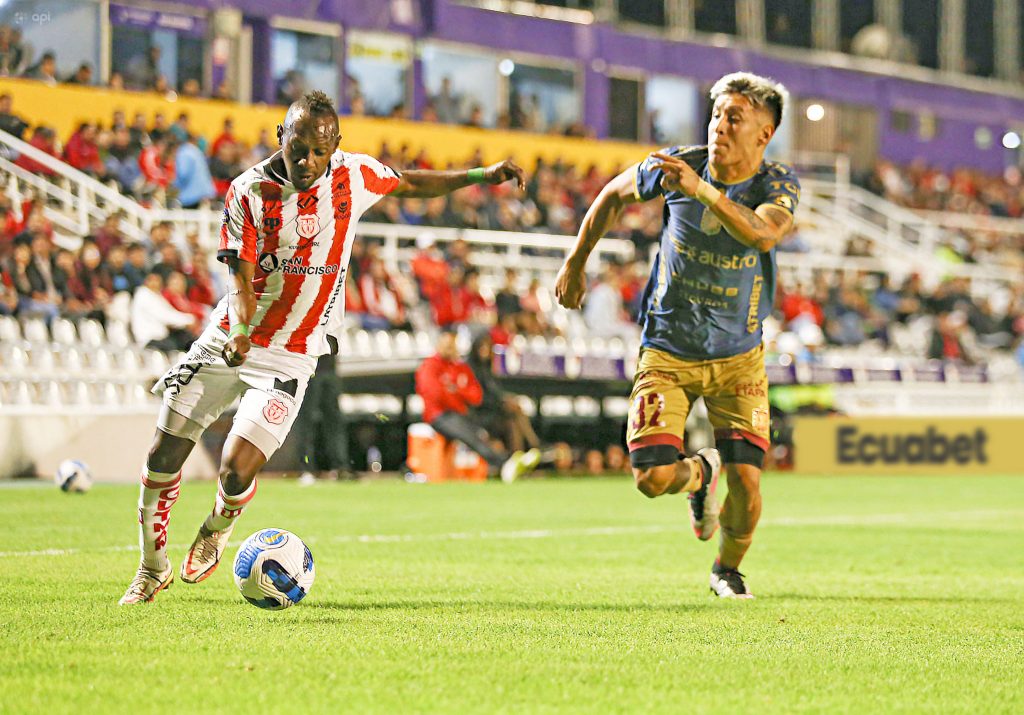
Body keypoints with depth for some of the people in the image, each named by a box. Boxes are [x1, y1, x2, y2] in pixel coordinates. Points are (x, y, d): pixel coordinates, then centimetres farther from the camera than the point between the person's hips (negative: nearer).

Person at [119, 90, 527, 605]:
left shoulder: (352, 175, -4)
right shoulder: (249, 191, -10)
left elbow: (409, 183, 17)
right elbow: (242, 277, -15)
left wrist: (481, 175, 12)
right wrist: (241, 329, -35)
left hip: (289, 358, 0)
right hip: (228, 342, 0)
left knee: (237, 469, -15)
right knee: (163, 457, -1)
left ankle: (216, 532, 22)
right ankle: (153, 568, 22)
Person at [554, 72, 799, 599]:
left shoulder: (779, 185, -12)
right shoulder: (675, 165, -9)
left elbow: (764, 234, -36)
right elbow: (614, 194, 11)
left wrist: (701, 189, -48)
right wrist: (575, 264, 17)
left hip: (738, 356, 0)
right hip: (667, 352, 0)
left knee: (746, 481, -10)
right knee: (653, 477, -14)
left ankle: (727, 569, 23)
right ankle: (699, 472, 25)